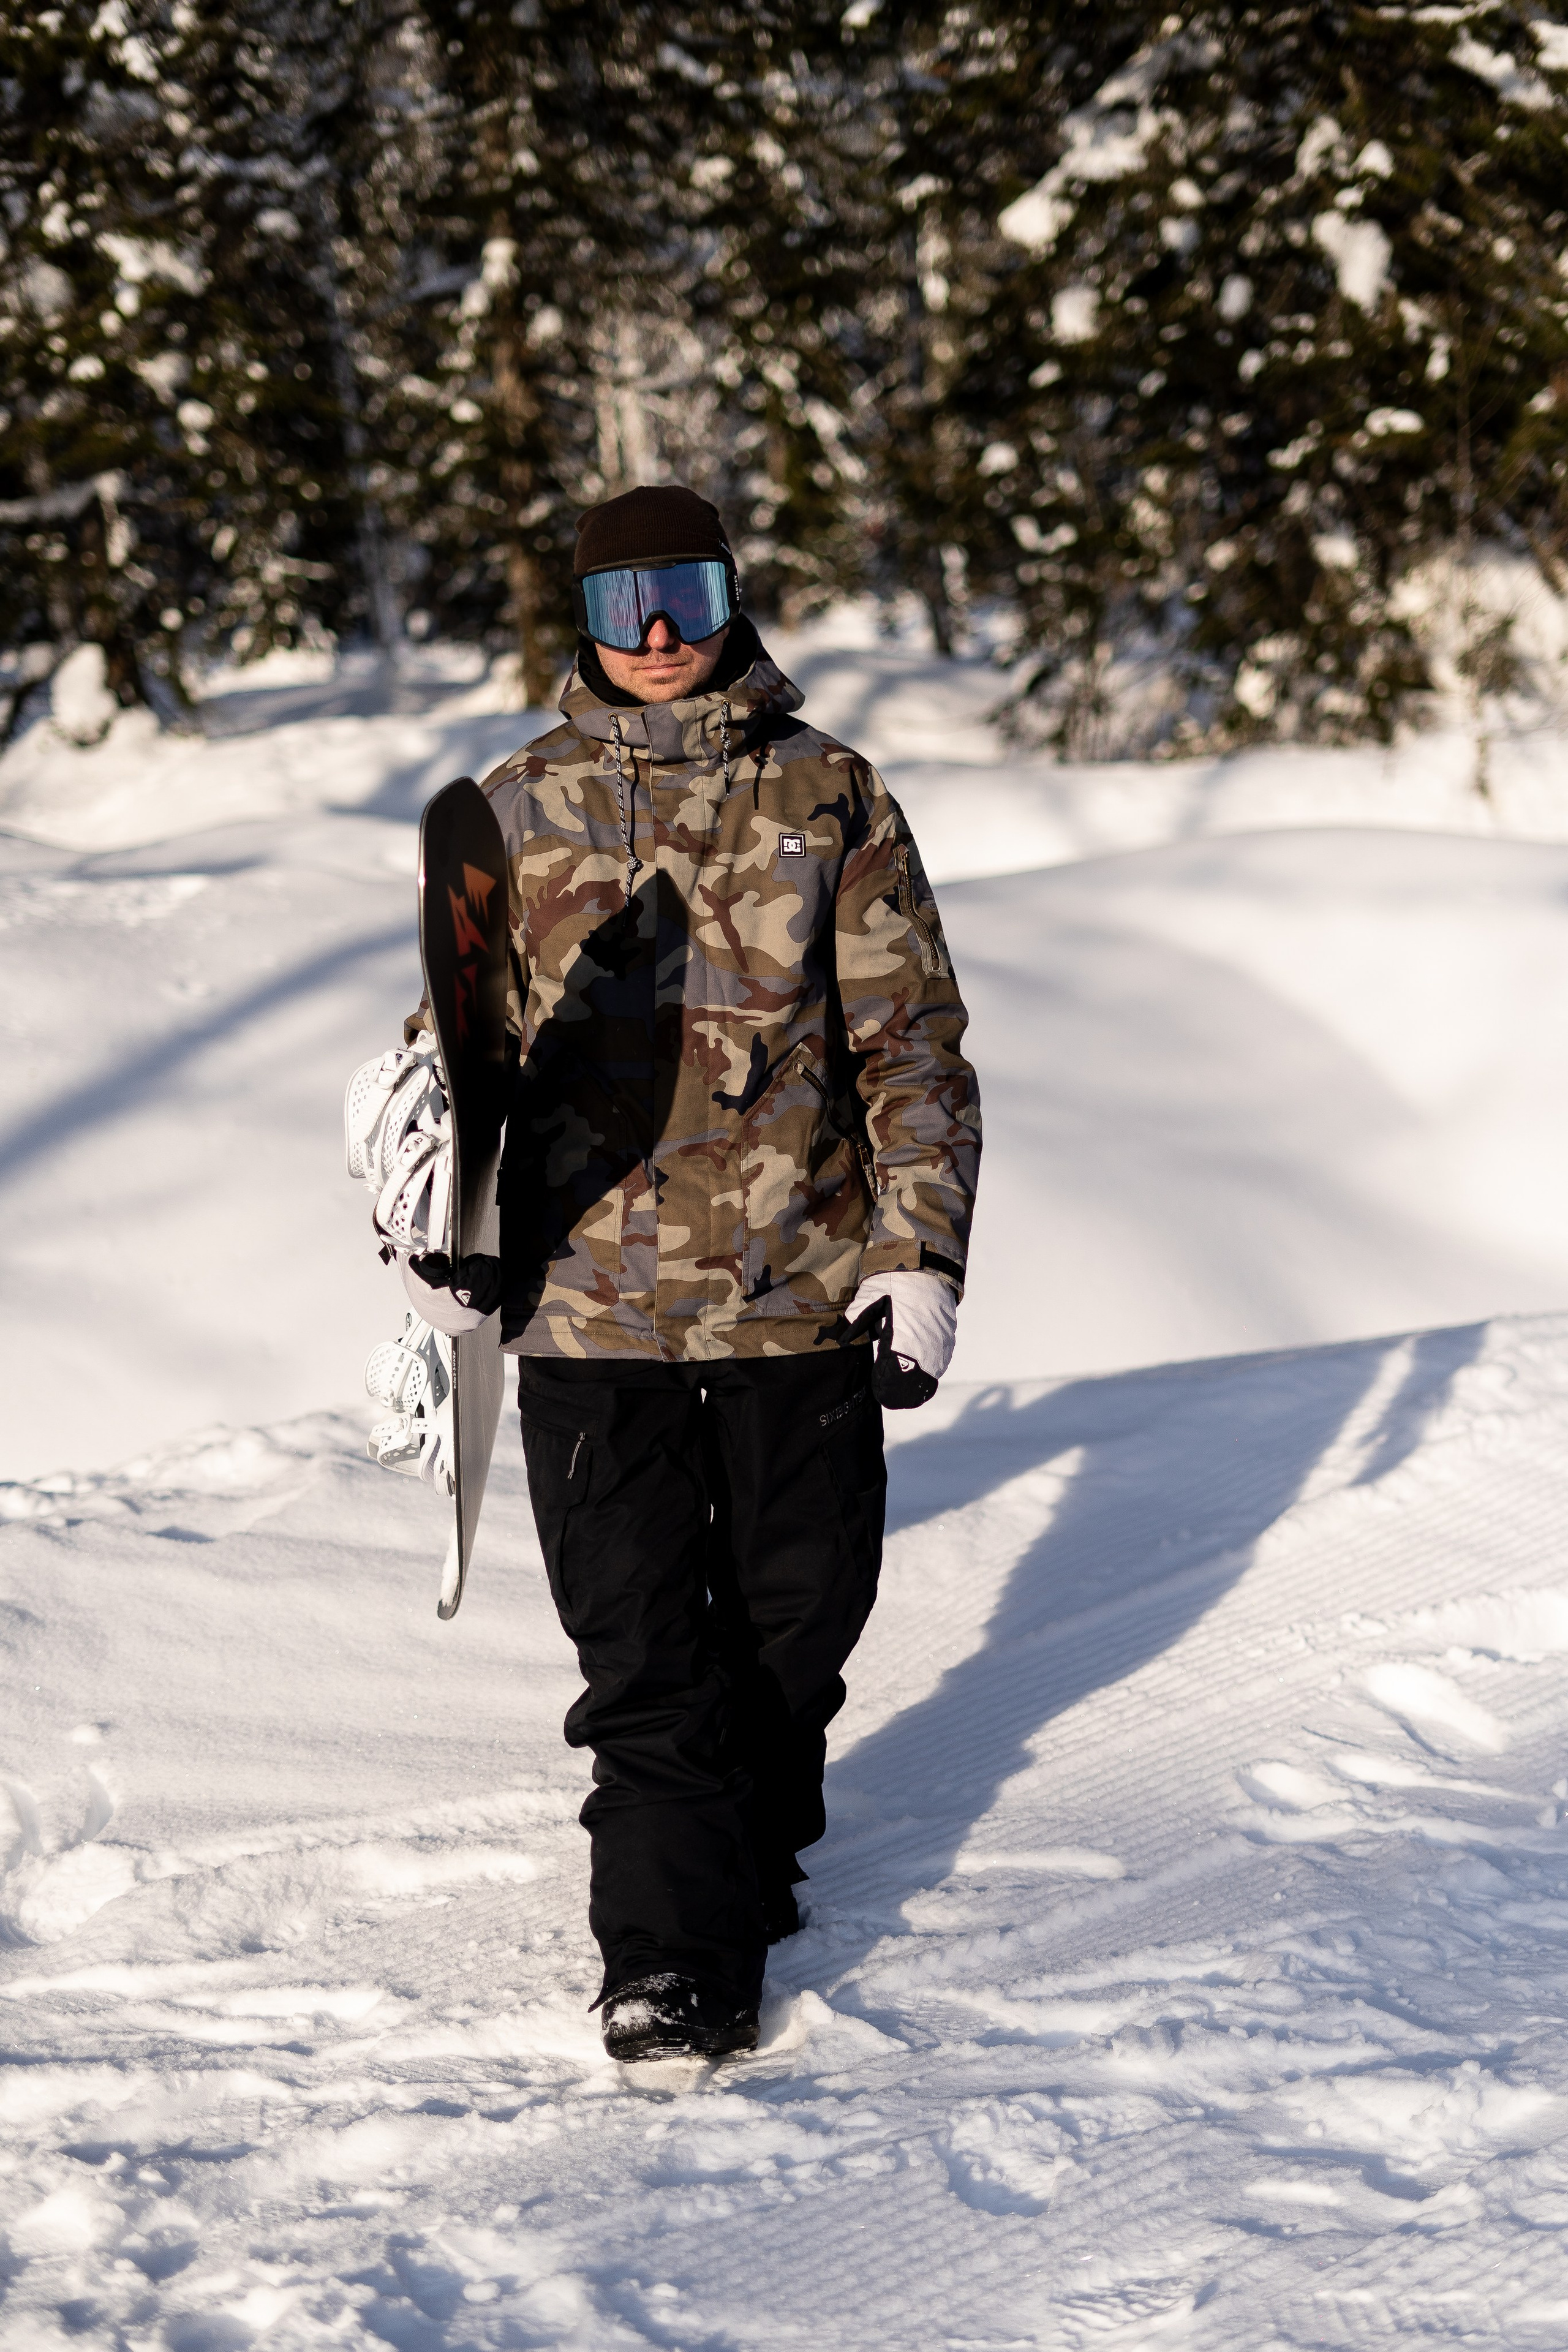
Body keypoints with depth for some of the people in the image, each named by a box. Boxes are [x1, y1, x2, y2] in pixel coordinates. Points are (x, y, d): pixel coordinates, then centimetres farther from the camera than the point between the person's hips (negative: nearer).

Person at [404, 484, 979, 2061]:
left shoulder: (828, 800, 3)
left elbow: (912, 1041, 3)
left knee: (796, 1608, 10)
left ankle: (754, 1851, 34)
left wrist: (921, 1252, -3)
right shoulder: (521, 810, 7)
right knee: (639, 1641, -5)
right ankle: (672, 1956, -2)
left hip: (802, 1283, 0)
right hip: (591, 1285, 0)